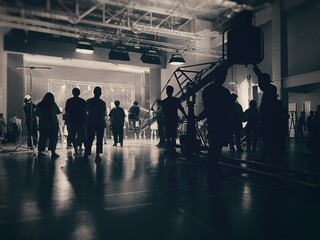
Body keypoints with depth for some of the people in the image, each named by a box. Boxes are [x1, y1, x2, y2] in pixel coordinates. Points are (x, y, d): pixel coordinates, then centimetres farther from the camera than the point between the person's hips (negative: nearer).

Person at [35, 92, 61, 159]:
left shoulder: (39, 105, -1)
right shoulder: (53, 104, -9)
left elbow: (36, 114, 8)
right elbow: (58, 112, 4)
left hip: (42, 124, 3)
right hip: (53, 124, -3)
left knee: (42, 137, 12)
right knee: (53, 138, 2)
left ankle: (40, 152, 16)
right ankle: (53, 152, 0)